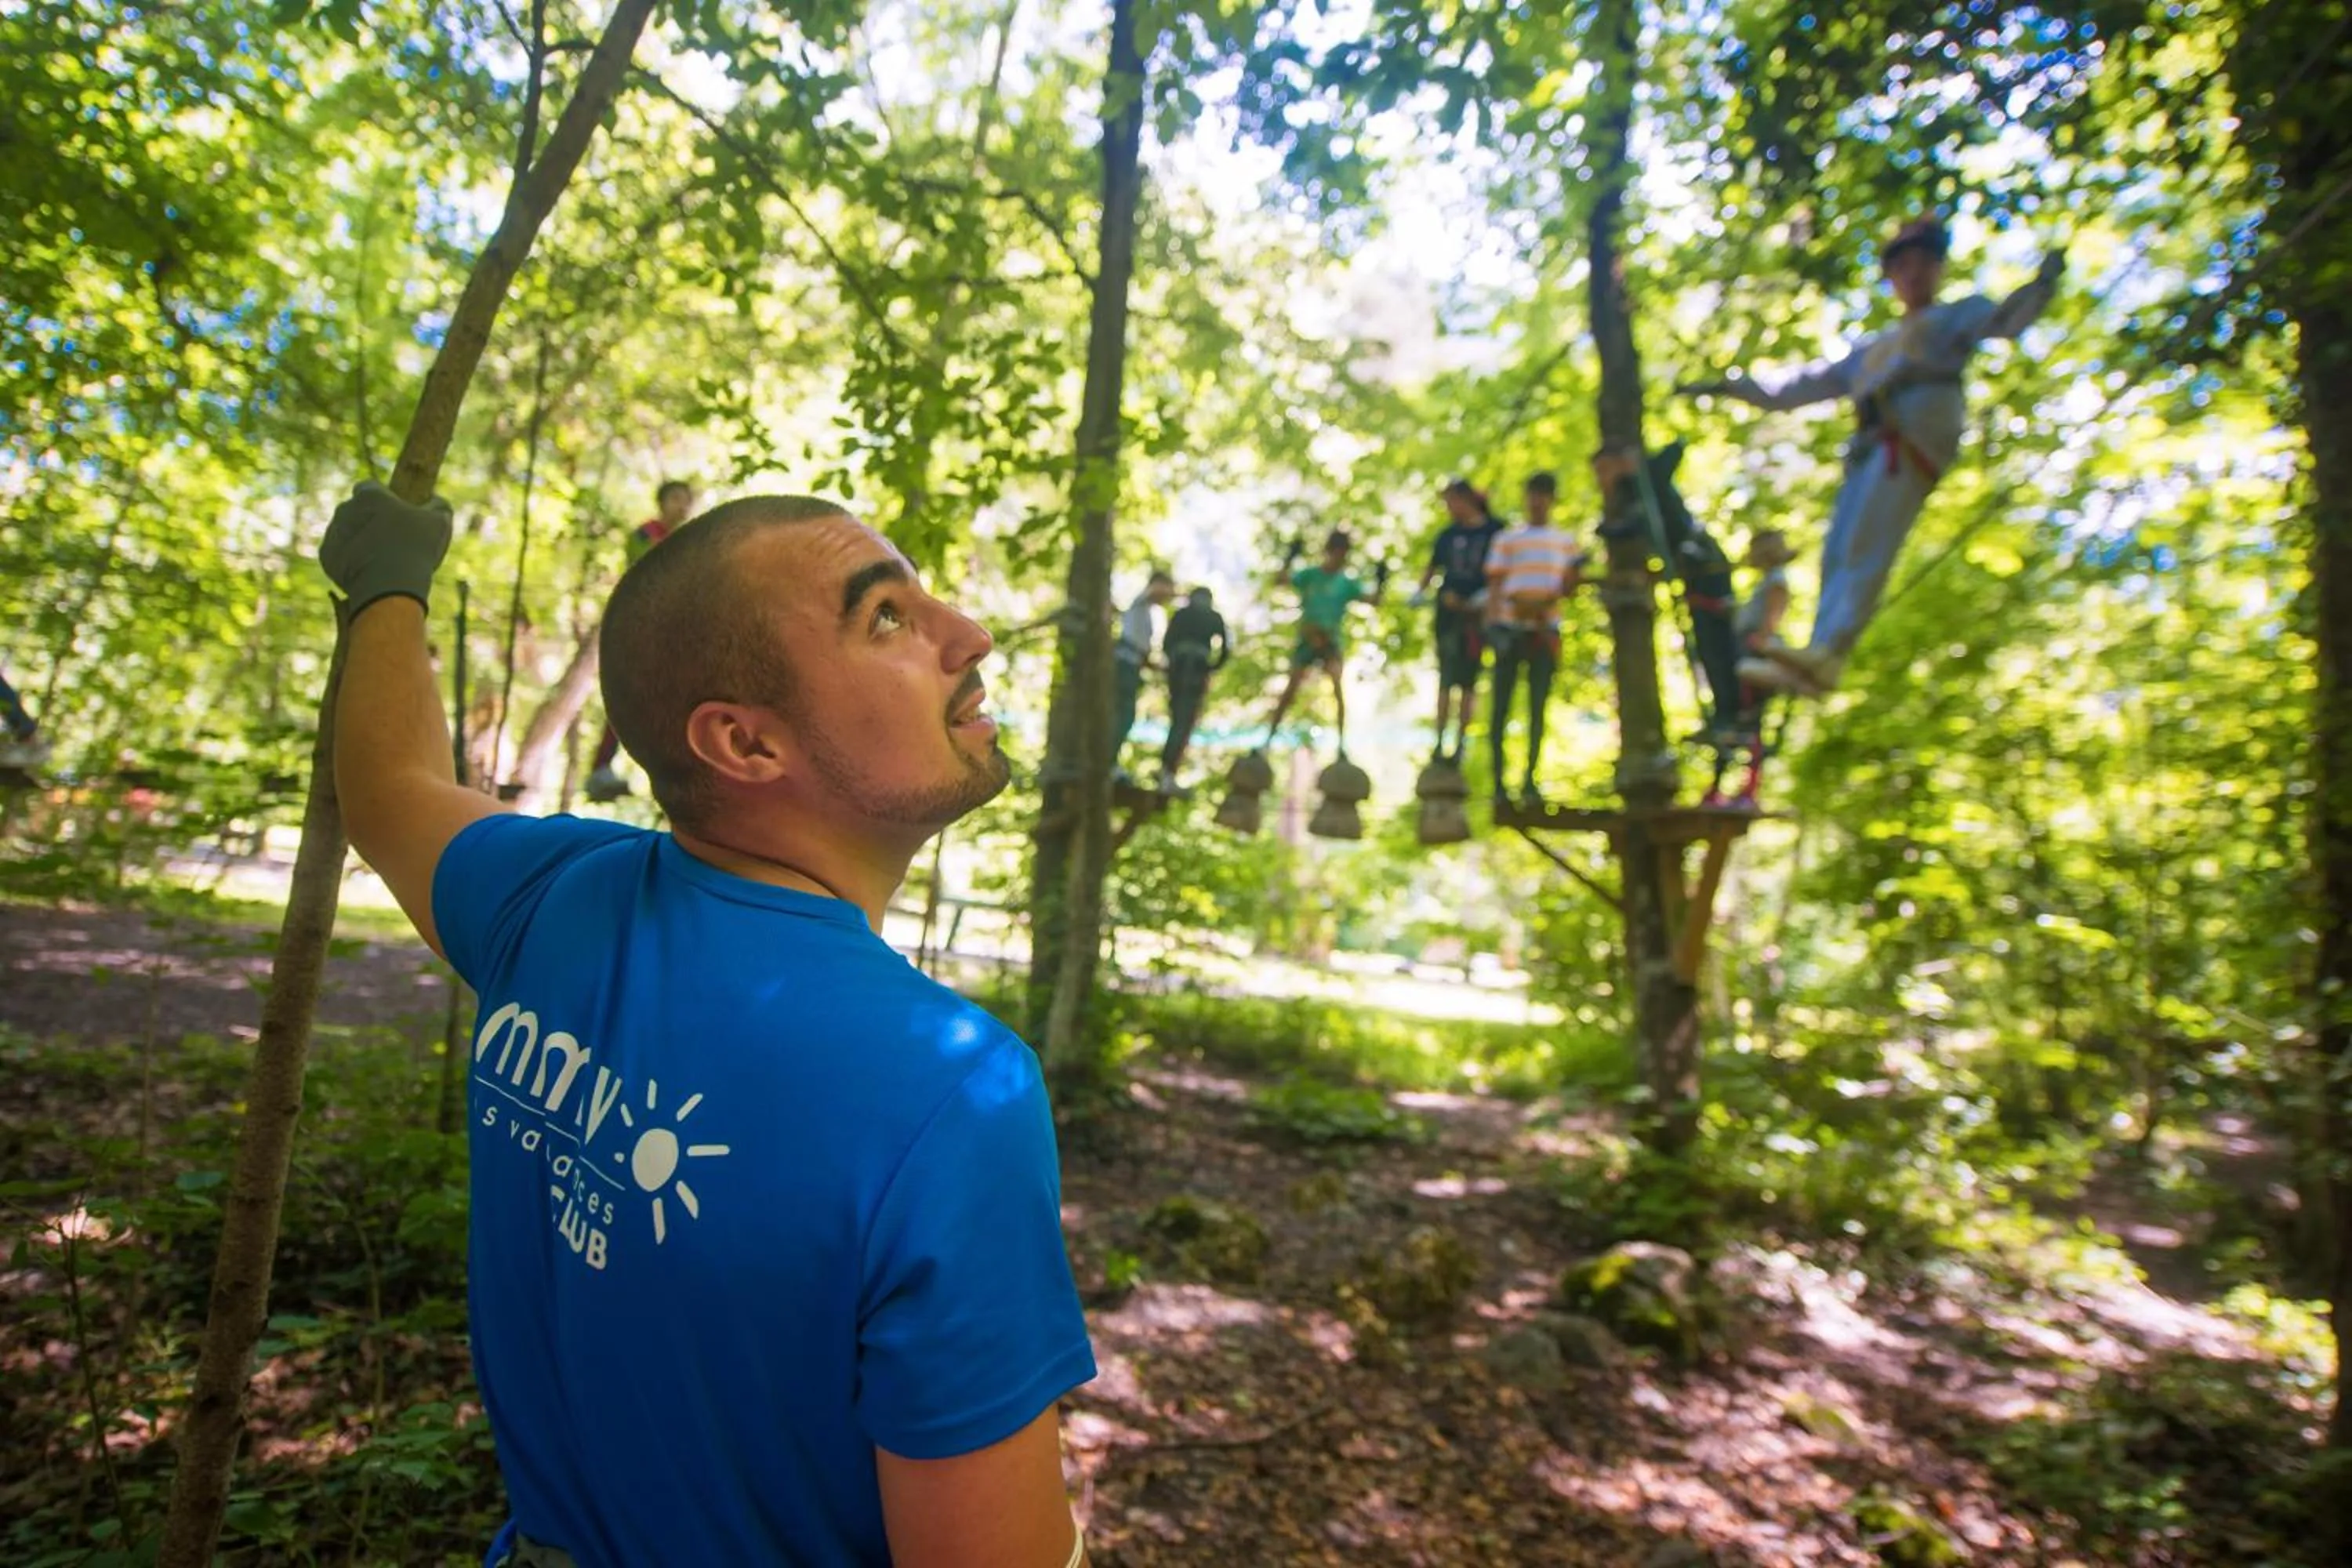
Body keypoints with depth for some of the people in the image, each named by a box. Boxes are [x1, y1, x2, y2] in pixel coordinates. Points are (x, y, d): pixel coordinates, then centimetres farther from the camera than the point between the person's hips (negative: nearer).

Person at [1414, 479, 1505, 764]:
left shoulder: (1495, 530, 1)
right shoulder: (1448, 534, 10)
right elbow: (1433, 567, 16)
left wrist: (1488, 597, -13)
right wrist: (1420, 591, 1)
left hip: (1477, 613, -2)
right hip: (1448, 612, 2)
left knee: (1468, 681, 3)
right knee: (1447, 678, 1)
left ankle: (1460, 744, 6)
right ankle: (1439, 743, 1)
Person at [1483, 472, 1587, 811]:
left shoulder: (1565, 543, 15)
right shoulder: (1507, 539, 10)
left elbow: (1569, 586, 8)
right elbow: (1494, 585, 4)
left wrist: (1548, 600, -15)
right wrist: (1492, 625, -10)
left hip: (1546, 630, 2)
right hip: (1510, 628, -1)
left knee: (1538, 706, 0)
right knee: (1502, 705, -3)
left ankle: (1530, 780, 5)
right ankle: (1499, 781, 0)